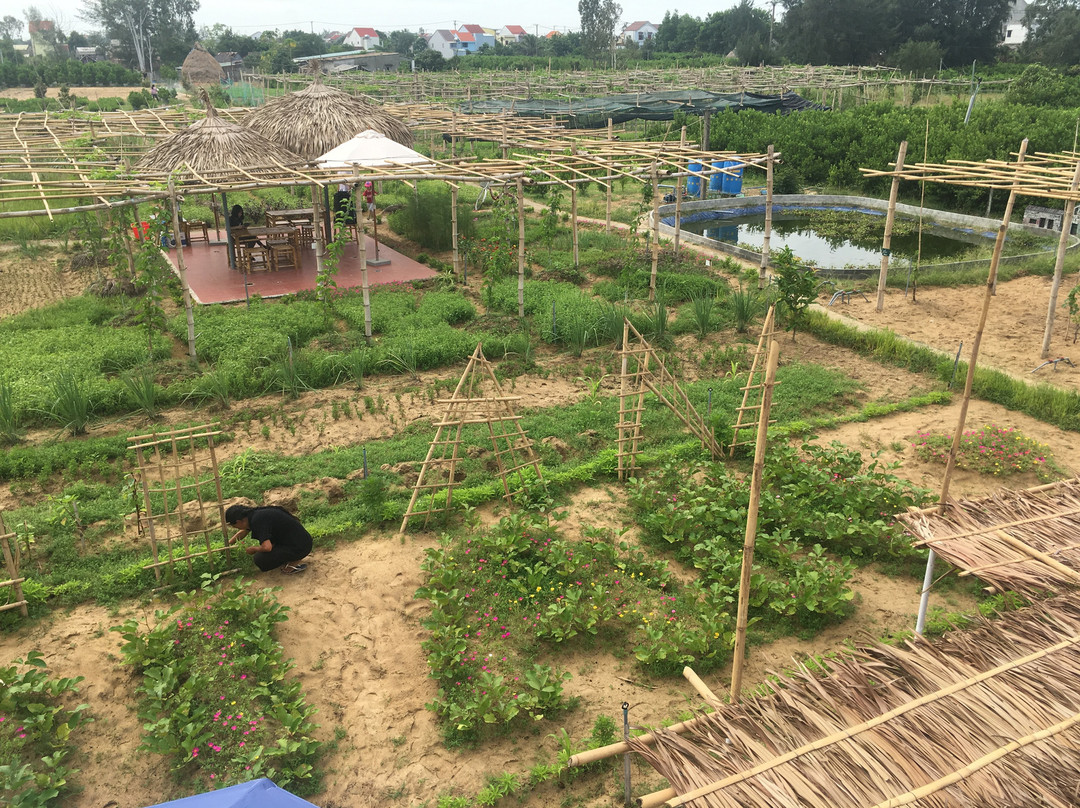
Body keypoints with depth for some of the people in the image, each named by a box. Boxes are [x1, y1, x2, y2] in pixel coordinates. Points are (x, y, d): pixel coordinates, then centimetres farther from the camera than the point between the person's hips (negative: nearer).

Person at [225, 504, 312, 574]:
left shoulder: (257, 520, -19)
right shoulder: (254, 513, 9)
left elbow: (267, 547, -27)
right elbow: (244, 532, 31)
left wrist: (253, 549, -7)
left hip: (300, 548, -10)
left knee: (259, 559, -15)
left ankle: (294, 563, -3)